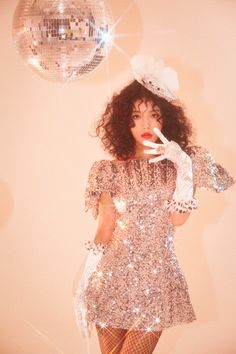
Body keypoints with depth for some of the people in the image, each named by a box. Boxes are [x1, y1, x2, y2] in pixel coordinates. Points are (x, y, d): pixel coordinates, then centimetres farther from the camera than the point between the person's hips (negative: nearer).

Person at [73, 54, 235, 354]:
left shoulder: (180, 164, 2)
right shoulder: (110, 170, 0)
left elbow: (178, 219, -11)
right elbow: (104, 230, -1)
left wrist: (184, 165, -18)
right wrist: (84, 282, -7)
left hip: (156, 278, 0)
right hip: (113, 277, 0)